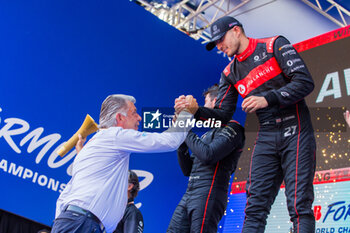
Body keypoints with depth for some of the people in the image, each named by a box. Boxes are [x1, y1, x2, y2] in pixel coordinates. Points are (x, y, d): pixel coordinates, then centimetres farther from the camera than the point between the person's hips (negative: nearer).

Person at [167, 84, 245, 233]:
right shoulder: (208, 134, 24)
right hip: (189, 194, 9)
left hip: (208, 194, -9)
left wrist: (187, 133, -6)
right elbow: (187, 170, 21)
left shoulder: (232, 128, -2)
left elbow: (208, 155, -18)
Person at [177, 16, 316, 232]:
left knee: (299, 205, -12)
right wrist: (195, 111, -5)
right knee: (255, 206, -5)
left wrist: (267, 99, -17)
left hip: (295, 131, -5)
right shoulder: (230, 73, 17)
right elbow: (222, 114, 13)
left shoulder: (275, 45, 2)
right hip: (266, 137, 5)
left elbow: (305, 82, -8)